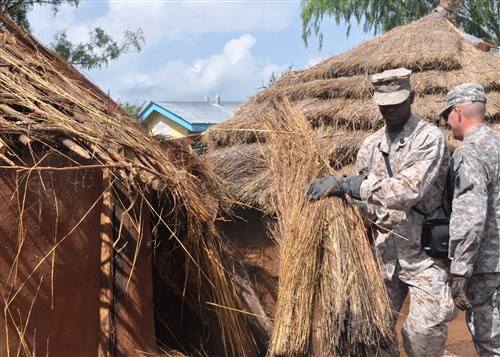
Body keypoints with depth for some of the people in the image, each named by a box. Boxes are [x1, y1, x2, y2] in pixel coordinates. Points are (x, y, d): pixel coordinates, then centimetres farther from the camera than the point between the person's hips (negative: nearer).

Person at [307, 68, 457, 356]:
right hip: (384, 250, 6)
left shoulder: (429, 138, -11)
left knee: (423, 332, -10)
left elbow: (408, 191, -25)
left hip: (424, 252, -5)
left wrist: (344, 185, -27)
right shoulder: (371, 144, 9)